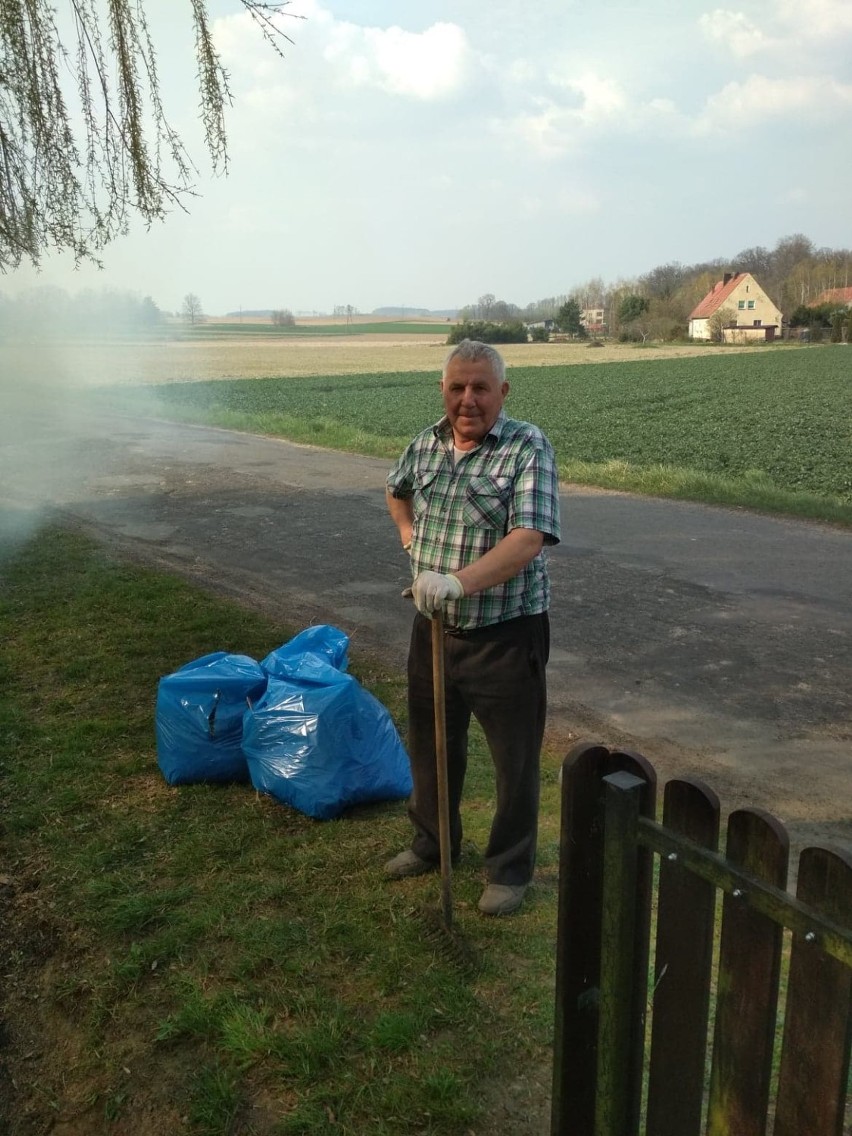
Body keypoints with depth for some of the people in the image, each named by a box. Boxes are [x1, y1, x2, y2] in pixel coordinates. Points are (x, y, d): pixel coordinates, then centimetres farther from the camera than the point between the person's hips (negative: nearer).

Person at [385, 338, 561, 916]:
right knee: (431, 746, 21)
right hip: (433, 630, 6)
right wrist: (411, 539, 10)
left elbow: (528, 539, -28)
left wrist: (460, 581, -39)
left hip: (506, 636, -6)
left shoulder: (529, 448, -15)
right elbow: (397, 491, 27)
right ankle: (433, 843, 44)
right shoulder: (425, 445, 4)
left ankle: (510, 870, 29)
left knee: (515, 760, 8)